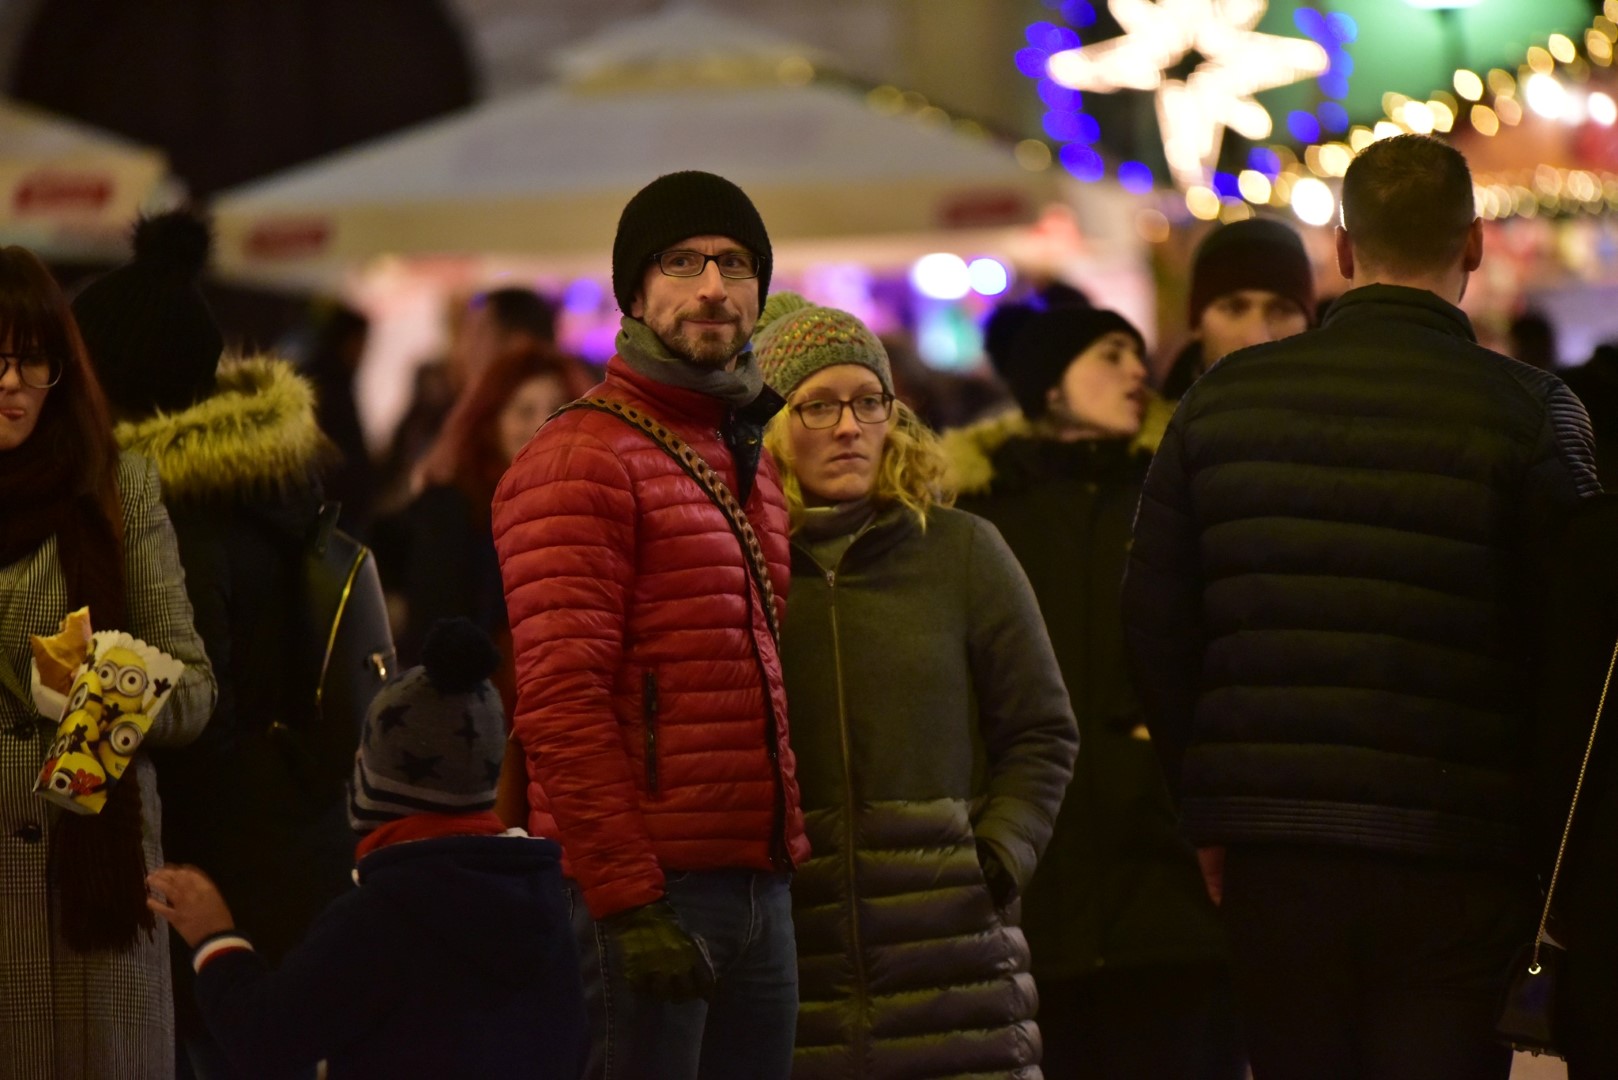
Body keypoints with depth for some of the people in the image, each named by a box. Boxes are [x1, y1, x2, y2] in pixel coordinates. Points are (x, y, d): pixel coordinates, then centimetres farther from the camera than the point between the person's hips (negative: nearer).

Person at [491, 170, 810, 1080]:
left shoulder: (751, 463, 21)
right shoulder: (585, 458, -7)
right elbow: (561, 703, -15)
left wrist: (786, 865, 14)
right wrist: (629, 899, -20)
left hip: (760, 889, 8)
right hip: (651, 895, -8)